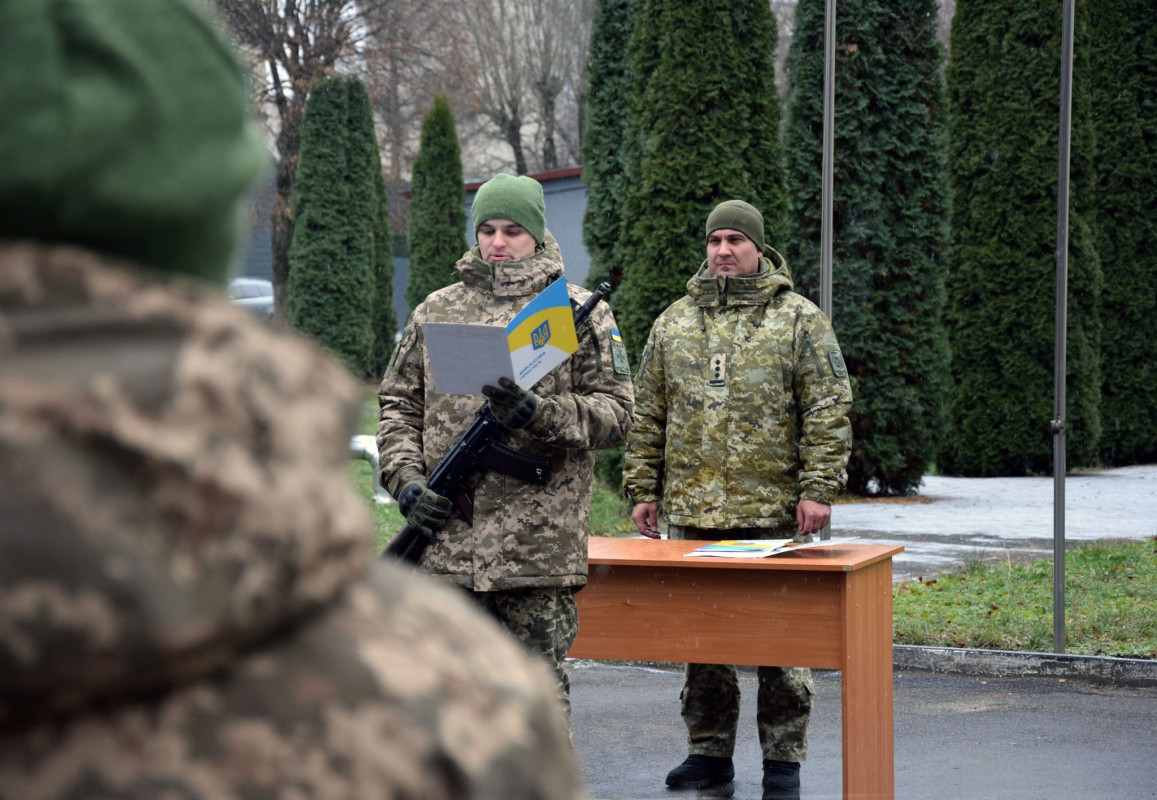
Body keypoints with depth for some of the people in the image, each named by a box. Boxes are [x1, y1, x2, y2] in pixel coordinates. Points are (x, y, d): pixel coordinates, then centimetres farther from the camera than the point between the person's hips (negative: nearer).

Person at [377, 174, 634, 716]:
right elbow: (398, 405, 15)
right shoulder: (436, 311, 13)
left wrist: (537, 411, -16)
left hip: (538, 543, -3)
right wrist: (407, 480, -1)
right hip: (444, 537, 3)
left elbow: (615, 412, 0)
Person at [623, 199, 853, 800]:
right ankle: (709, 752, 18)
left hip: (773, 510, -3)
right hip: (692, 510, 4)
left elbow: (828, 410, -2)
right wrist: (642, 490, 9)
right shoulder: (674, 323, 13)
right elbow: (648, 414, 15)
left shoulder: (799, 320, 2)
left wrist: (818, 489, -10)